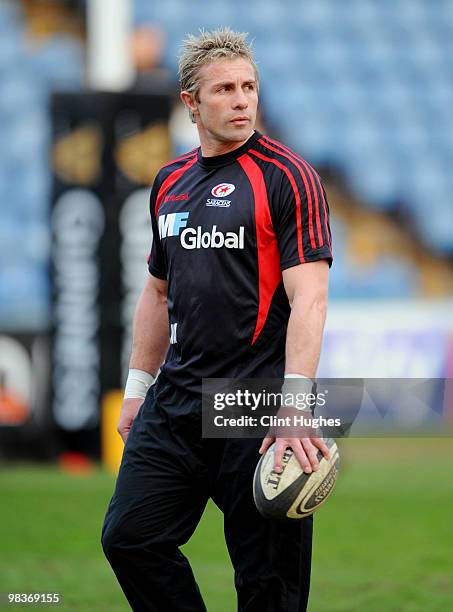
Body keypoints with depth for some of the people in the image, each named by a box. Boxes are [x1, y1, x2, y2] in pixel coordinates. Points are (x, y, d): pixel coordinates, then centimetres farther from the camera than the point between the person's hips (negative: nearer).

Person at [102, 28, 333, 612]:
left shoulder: (287, 177, -9)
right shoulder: (170, 183, 13)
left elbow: (308, 297, -16)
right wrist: (137, 387, 17)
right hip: (176, 403, 7)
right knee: (129, 536, 3)